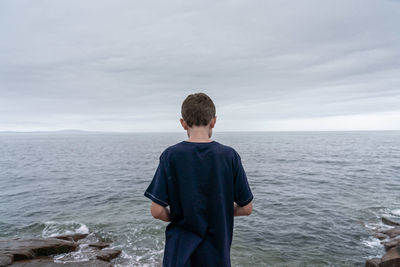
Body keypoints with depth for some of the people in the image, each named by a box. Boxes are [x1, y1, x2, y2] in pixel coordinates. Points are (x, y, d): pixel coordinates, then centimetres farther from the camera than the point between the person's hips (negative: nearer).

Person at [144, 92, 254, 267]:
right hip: (218, 253, 1)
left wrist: (178, 218, 6)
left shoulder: (170, 155, -14)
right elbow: (246, 208, -5)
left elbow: (157, 211, -13)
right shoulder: (230, 155, -11)